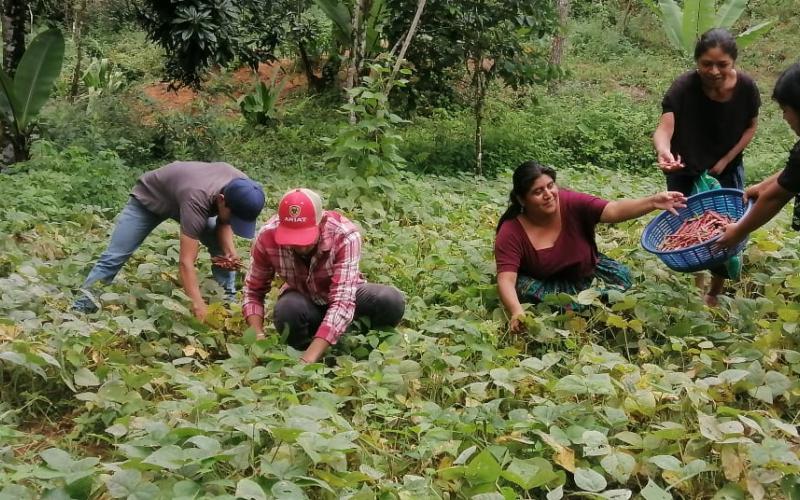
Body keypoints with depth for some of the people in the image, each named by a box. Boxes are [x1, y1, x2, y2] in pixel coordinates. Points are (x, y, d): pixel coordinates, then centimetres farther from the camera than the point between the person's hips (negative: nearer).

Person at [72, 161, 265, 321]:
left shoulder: (241, 189, -28)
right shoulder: (197, 199, -47)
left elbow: (223, 221, -7)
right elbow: (186, 262, -49)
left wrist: (230, 252, -27)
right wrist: (200, 311, -55)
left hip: (179, 196, 6)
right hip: (149, 197, -6)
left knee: (223, 250, -7)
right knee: (114, 257, -9)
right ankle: (80, 310, -2)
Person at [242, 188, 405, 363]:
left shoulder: (346, 236, -34)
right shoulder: (267, 237, -26)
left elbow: (343, 302, -41)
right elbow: (253, 292, -12)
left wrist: (308, 359, -49)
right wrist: (259, 337, -31)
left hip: (346, 295, 0)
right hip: (303, 301, 0)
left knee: (392, 301, -31)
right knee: (287, 310, -36)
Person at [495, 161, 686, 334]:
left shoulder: (572, 204, -24)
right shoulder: (511, 232, -27)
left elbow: (614, 210, -35)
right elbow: (506, 280, -35)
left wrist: (653, 202, -52)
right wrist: (517, 313, -54)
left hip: (586, 273, 3)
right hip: (546, 284, -3)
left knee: (621, 276, -19)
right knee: (524, 288, -32)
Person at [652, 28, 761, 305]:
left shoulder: (746, 87, -20)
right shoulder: (683, 87, -28)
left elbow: (750, 127, -4)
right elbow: (664, 128, -40)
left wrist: (725, 161, -13)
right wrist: (664, 152, -62)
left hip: (727, 168, 1)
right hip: (685, 170, -1)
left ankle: (714, 295, 17)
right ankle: (696, 280, 30)